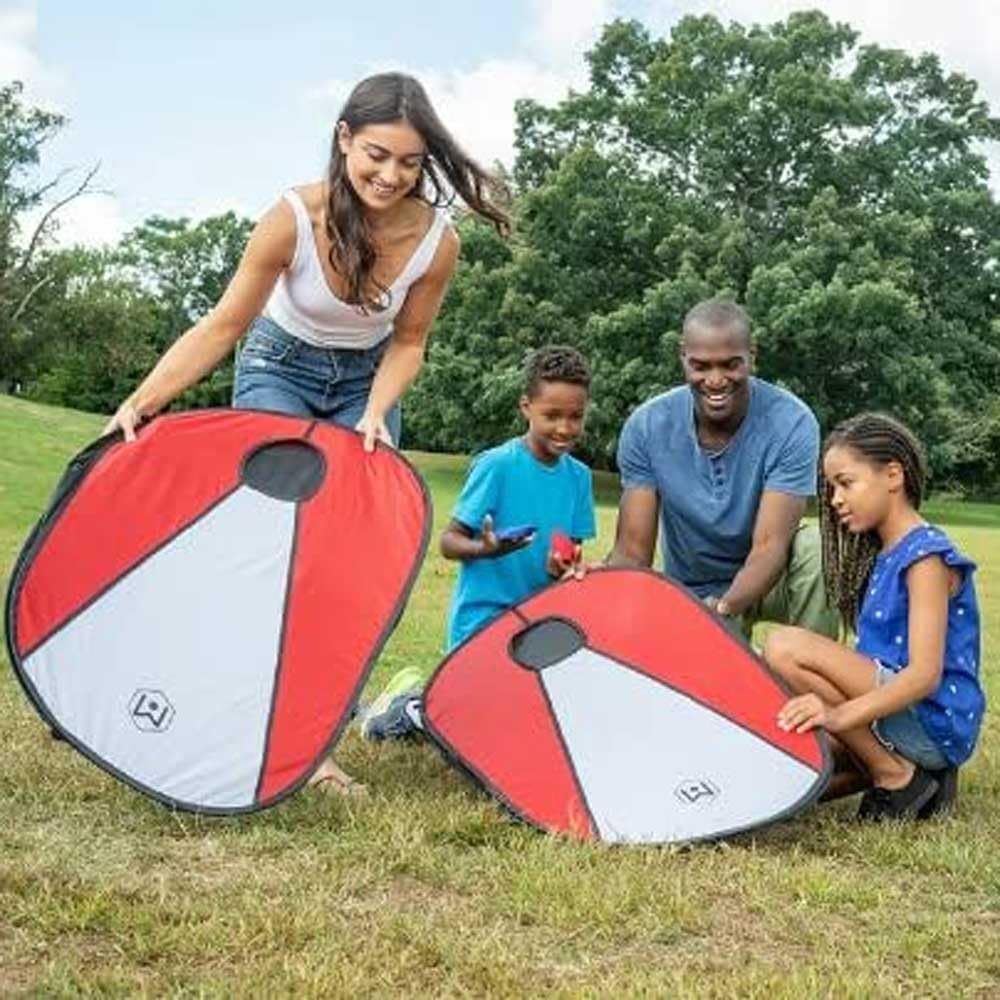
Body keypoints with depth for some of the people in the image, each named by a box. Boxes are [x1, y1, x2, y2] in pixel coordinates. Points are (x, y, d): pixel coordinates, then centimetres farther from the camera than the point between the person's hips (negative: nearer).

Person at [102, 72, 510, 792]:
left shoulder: (436, 241, -24)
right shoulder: (295, 218, -30)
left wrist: (375, 413, -25)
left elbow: (407, 344, -9)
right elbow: (222, 328, -23)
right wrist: (144, 400, -33)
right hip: (279, 368, -1)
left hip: (365, 382, 2)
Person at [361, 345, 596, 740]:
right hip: (481, 621, -6)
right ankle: (412, 704, 16)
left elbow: (571, 553, 8)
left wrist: (568, 568, -15)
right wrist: (485, 550, -31)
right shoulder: (496, 465, -13)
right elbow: (449, 541, -11)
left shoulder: (579, 477, 2)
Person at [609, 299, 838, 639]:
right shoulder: (646, 427, -16)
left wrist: (726, 607, -49)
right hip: (689, 591, 2)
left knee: (817, 548, -31)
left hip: (766, 582, -2)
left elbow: (769, 545, -29)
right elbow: (632, 550, -17)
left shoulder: (792, 423, -23)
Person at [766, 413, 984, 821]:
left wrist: (841, 714, -37)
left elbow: (925, 674, -24)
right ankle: (913, 775, 5)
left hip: (936, 724, -9)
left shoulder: (926, 555, -13)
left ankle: (896, 776, -11)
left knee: (786, 647, -23)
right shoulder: (881, 556, 16)